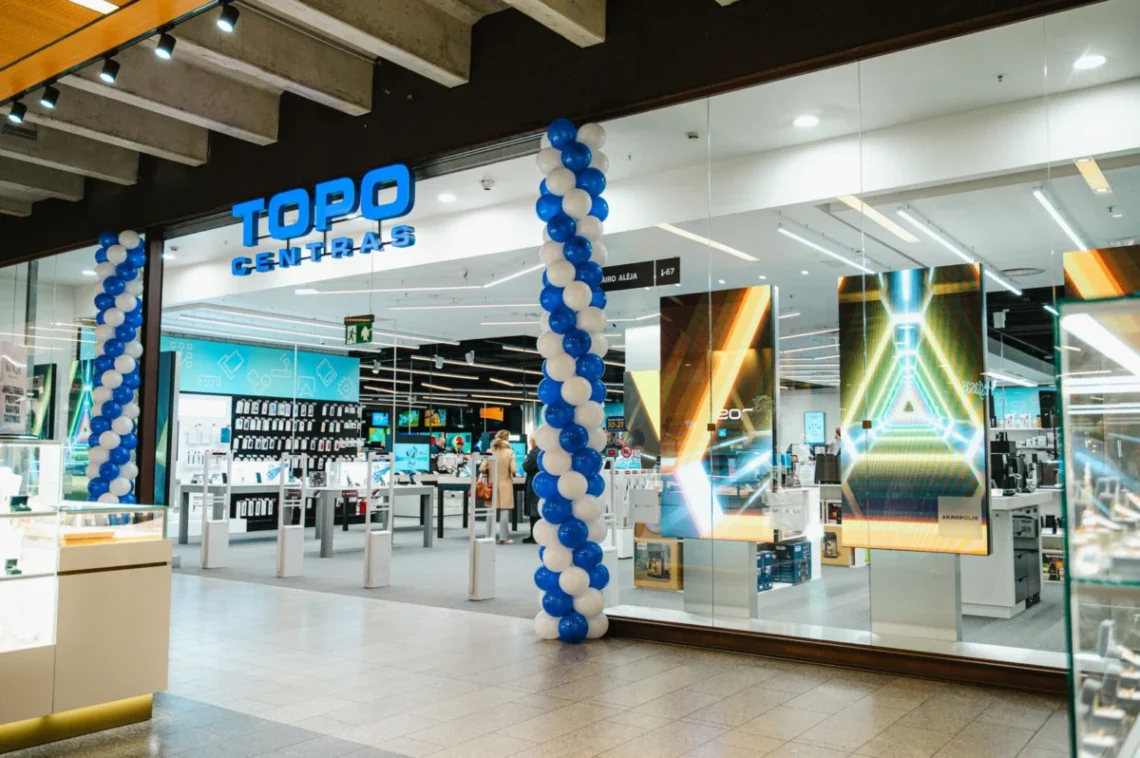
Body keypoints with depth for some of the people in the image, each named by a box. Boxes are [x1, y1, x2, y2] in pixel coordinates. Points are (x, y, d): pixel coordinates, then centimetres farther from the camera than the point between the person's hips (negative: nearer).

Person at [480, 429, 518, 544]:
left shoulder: (490, 452, -1)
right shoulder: (509, 452, -9)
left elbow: (482, 469, -5)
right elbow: (513, 470, -14)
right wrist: (512, 473, 8)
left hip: (492, 485, 3)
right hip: (505, 485, -3)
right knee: (504, 512, 1)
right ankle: (504, 538, 1)